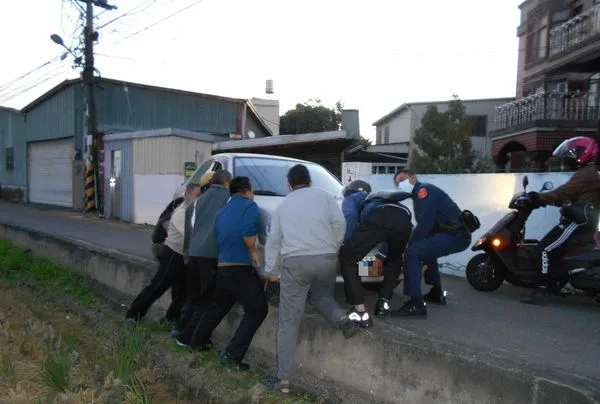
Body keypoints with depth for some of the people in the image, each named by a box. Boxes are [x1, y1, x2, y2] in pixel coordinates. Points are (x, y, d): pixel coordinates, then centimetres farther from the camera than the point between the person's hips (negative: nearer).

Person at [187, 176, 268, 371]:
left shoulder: (223, 211, 19)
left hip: (222, 267, 8)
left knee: (219, 306, 27)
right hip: (241, 268, -8)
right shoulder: (249, 205, -6)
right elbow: (248, 232, -22)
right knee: (257, 310, -2)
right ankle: (232, 354, -7)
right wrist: (253, 253, -8)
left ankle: (197, 341, 38)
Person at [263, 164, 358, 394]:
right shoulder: (323, 196, 13)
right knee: (321, 296, 29)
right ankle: (340, 317, -3)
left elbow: (273, 240, 19)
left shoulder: (283, 205, 18)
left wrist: (271, 270, 27)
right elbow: (339, 223, 0)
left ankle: (283, 379, 3)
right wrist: (333, 250, 12)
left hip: (294, 261, 0)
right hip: (326, 258, 1)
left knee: (288, 321, 3)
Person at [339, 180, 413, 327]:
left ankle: (360, 312, 2)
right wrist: (380, 257, 53)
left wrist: (347, 246, 15)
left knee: (347, 258, 9)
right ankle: (384, 303, 28)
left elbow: (350, 219, 9)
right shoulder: (377, 197, 49)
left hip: (378, 217, -6)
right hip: (404, 218, 6)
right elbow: (391, 229, 47)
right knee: (394, 260, 35)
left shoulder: (350, 198, 32)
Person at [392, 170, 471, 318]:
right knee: (425, 249, 35)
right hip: (456, 233, 11)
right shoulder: (419, 196, 23)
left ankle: (416, 305, -21)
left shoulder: (424, 190, -7)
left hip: (455, 235, -11)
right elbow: (425, 224, 21)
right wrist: (413, 244, 12)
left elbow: (425, 224, -18)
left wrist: (408, 246, -11)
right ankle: (437, 293, 40)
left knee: (412, 253, -21)